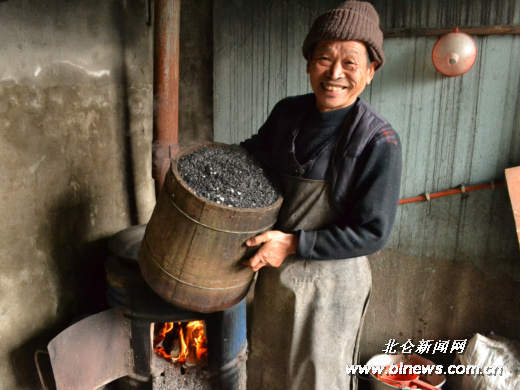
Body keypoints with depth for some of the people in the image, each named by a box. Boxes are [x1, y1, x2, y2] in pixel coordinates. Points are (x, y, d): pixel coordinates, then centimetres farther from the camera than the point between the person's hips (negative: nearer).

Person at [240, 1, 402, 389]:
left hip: (330, 280, -5)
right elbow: (256, 150, 14)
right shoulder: (287, 112, -6)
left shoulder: (378, 141, -21)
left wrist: (294, 244, -23)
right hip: (275, 269, 5)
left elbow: (373, 232, -20)